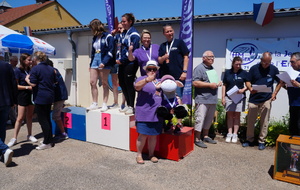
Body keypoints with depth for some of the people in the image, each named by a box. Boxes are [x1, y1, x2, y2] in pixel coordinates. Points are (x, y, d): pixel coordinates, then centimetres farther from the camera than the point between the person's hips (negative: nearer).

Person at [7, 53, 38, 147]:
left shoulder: (30, 70, 6)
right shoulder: (18, 71, -9)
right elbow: (16, 85, -11)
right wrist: (27, 87, -18)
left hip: (31, 95, 5)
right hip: (23, 96, -5)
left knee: (29, 116, 13)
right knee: (20, 118, -2)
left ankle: (29, 135, 24)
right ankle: (14, 138, 9)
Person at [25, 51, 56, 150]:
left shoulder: (35, 69, -11)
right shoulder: (51, 68, 10)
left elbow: (33, 84, -15)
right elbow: (54, 81, 18)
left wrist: (27, 79, 2)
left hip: (40, 97, -7)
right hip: (50, 96, 8)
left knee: (42, 120, -1)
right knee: (47, 118, 15)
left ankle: (47, 142, 3)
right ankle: (50, 140, 22)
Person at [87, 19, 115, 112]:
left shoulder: (108, 36, -4)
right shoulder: (95, 38, 18)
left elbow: (111, 51, -12)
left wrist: (104, 62, -21)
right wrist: (91, 64, 17)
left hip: (104, 61, -7)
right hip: (95, 60, 7)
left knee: (104, 83, -2)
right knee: (92, 82, 1)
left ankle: (105, 104, 5)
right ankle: (95, 104, 10)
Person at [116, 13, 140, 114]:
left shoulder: (134, 34, -10)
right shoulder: (124, 33, 16)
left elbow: (132, 50, -17)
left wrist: (122, 60, -13)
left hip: (130, 63, -9)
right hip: (123, 63, 9)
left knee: (129, 84, -3)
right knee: (122, 83, 10)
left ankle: (131, 106, 10)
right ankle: (128, 105, 22)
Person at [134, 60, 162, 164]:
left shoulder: (159, 81, 19)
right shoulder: (142, 79, -2)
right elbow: (137, 86, -25)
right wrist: (147, 79, -41)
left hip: (157, 114, 6)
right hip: (144, 114, -6)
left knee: (153, 135, 13)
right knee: (143, 135, -3)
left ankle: (151, 154, 27)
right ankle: (139, 155, 15)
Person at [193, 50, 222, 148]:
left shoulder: (212, 69, 19)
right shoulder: (199, 68, -8)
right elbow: (195, 83, -18)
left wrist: (218, 83, 10)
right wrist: (210, 85, -18)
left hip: (213, 99, 9)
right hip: (203, 99, -8)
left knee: (209, 119, 14)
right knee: (200, 119, -6)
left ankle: (205, 136, 27)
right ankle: (197, 139, 3)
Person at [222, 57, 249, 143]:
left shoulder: (244, 73, 0)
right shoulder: (227, 72, 3)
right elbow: (224, 85, 5)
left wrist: (243, 89, -16)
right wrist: (223, 97, 1)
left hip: (240, 97, -1)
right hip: (229, 96, 1)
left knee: (237, 116, 5)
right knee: (230, 115, 5)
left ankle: (235, 134, 13)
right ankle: (229, 134, 12)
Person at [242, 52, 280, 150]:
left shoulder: (274, 69, 2)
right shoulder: (254, 68, 1)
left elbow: (280, 82, 13)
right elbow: (248, 82, 4)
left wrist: (275, 93, 1)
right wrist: (250, 89, -16)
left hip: (266, 100, 0)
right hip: (253, 99, 1)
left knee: (264, 122, 4)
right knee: (250, 121, 6)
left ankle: (262, 141, 16)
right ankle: (250, 140, 20)